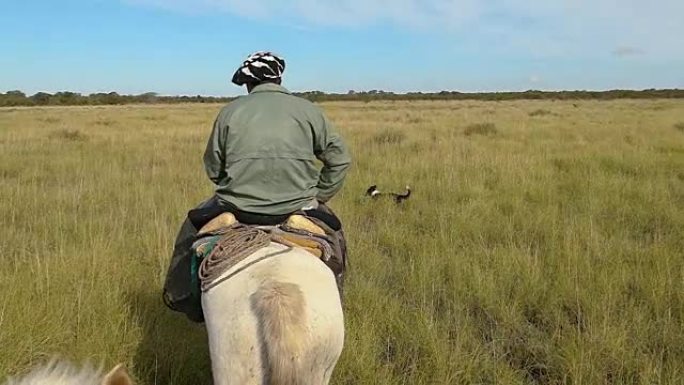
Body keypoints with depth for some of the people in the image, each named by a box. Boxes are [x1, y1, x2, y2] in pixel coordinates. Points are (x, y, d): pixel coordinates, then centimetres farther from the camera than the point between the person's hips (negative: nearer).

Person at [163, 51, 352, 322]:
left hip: (237, 206, 0)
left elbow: (213, 168, 7)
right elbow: (340, 160, 5)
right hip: (298, 205, 0)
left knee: (192, 228, 29)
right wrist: (319, 197, 15)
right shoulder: (307, 110, 4)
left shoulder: (230, 111, 4)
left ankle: (181, 298, 38)